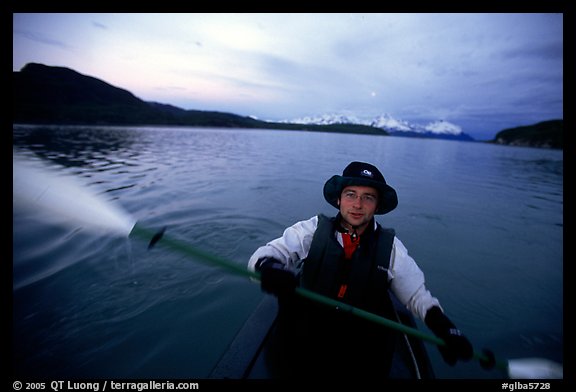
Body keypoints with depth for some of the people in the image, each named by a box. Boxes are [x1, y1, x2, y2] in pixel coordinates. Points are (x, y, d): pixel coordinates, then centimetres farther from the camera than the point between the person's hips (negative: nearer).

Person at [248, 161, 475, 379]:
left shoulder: (391, 247, 0)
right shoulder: (312, 230, -5)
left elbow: (417, 296, 3)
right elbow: (264, 254, -11)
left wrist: (443, 326, -16)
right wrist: (269, 267, -34)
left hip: (364, 346, 1)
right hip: (305, 341, -1)